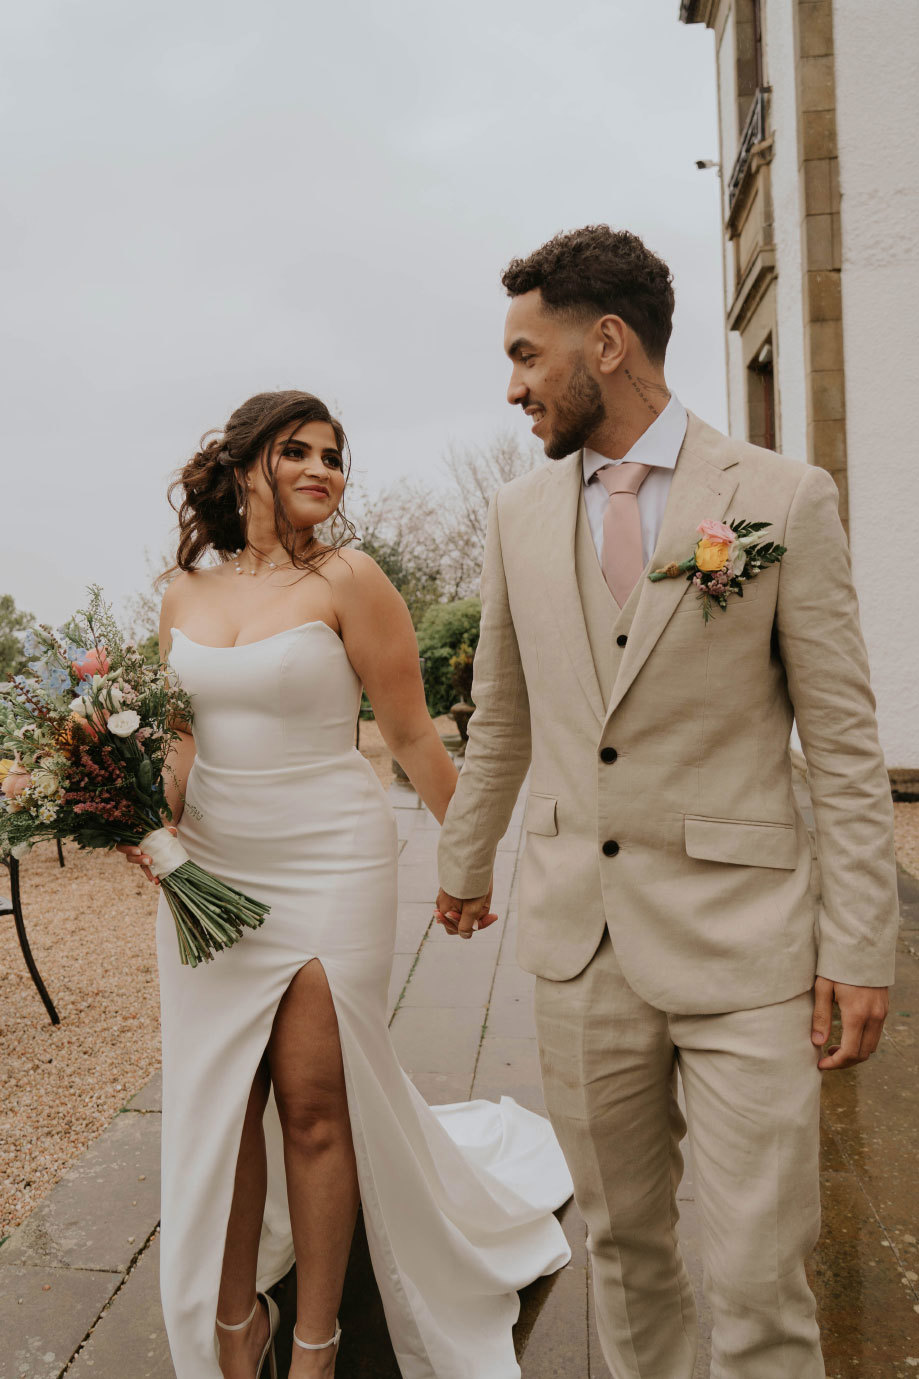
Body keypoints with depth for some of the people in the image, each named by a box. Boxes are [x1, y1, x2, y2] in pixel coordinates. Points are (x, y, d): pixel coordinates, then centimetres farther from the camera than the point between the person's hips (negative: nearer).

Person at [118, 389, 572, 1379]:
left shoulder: (346, 579, -8)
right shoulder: (184, 594, 6)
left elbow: (410, 734, -5)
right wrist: (154, 813, -3)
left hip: (331, 867, -4)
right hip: (209, 871, 5)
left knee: (314, 1103, 4)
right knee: (215, 1104, 11)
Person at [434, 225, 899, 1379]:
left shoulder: (786, 499, -6)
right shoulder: (519, 515, 5)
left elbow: (844, 741, -5)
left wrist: (860, 949, -7)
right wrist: (464, 865, 23)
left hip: (741, 942, -3)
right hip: (577, 936, 4)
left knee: (758, 1283, 3)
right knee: (620, 1240, 18)